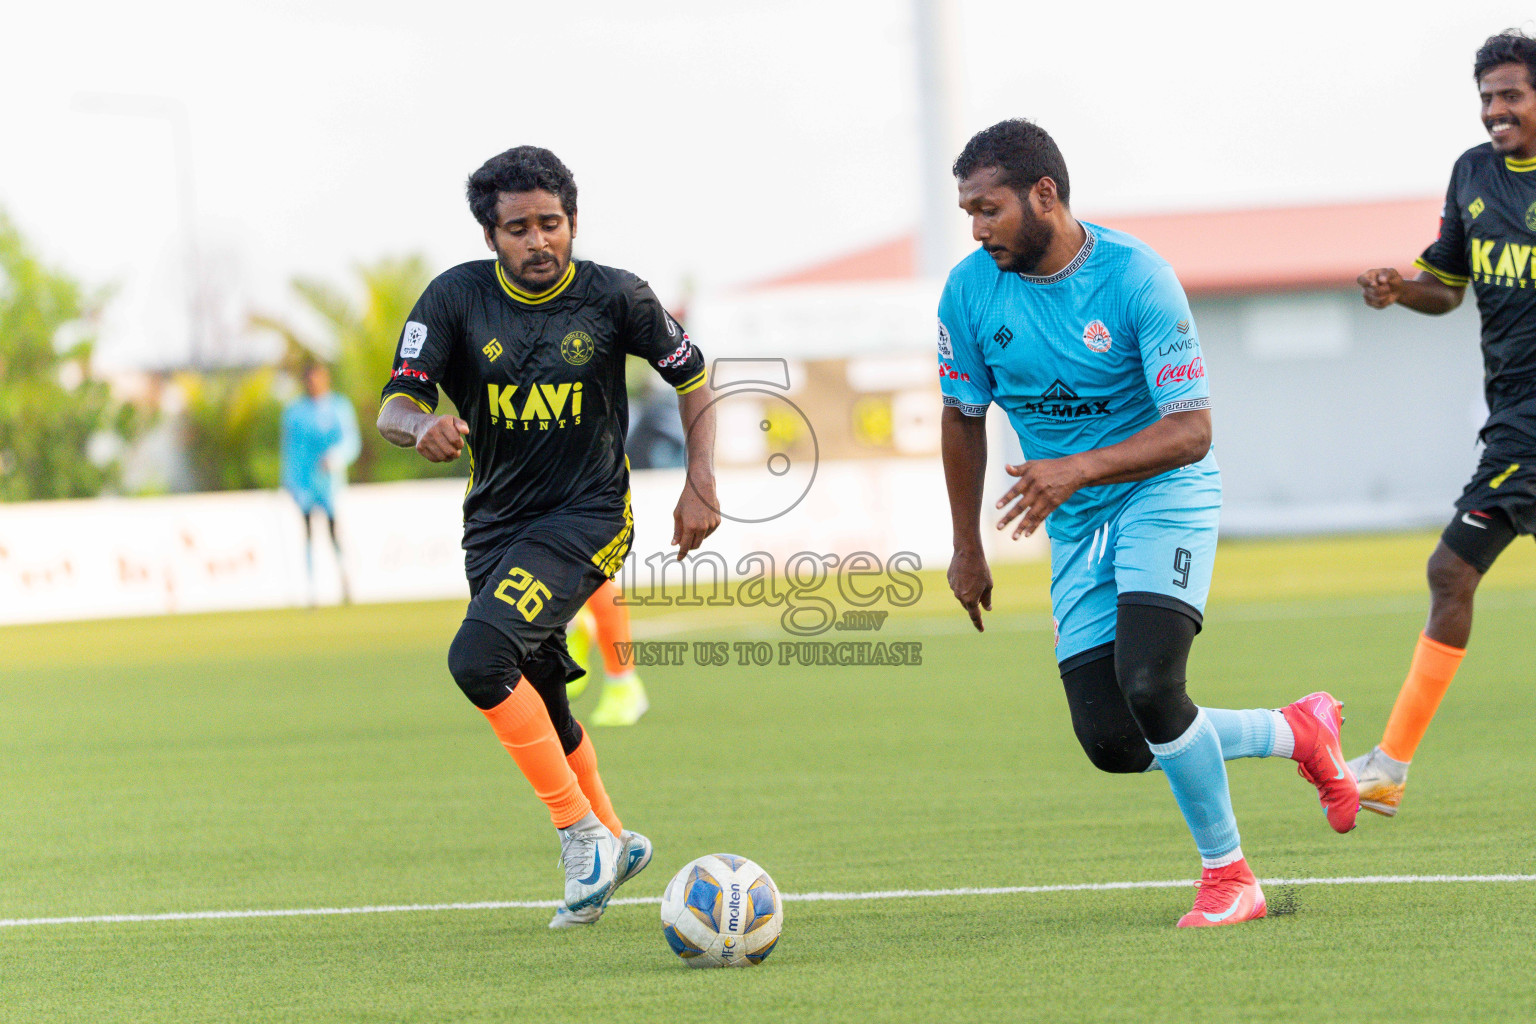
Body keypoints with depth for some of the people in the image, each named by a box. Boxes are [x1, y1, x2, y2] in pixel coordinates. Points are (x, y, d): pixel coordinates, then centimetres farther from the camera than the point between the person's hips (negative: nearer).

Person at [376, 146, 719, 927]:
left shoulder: (613, 297, -9)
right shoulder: (457, 298, -7)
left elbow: (692, 375, 5)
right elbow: (395, 405, -12)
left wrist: (700, 483, -3)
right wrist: (422, 428, -36)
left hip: (587, 517, -5)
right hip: (495, 524, 5)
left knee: (479, 659, -25)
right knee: (539, 704, 13)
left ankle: (582, 832, -15)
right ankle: (610, 843, 37)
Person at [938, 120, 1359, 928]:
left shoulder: (1136, 277, -20)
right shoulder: (971, 291, -6)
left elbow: (1190, 430, -21)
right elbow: (963, 418, 10)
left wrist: (1080, 469, -35)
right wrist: (967, 550, 12)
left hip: (1165, 495, -5)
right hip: (1076, 528, 5)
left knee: (1148, 683, -26)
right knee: (1110, 742, -4)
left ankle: (1227, 876, -6)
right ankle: (1298, 733, 19)